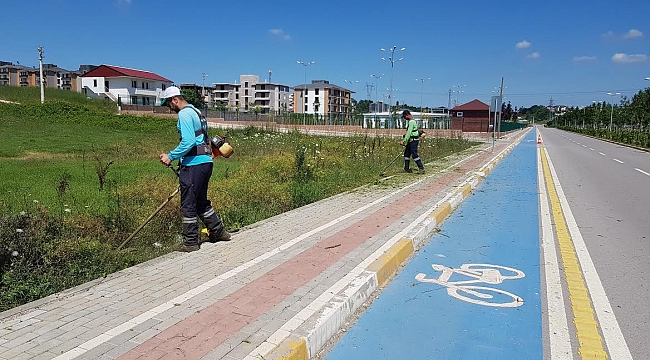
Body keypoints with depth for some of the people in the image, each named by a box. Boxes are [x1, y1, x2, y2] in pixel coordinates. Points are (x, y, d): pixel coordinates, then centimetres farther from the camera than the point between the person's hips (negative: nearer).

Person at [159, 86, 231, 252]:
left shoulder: (184, 114, -11)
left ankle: (190, 243, 7)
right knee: (201, 201, 21)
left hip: (194, 164, -10)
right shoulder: (195, 111, 20)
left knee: (188, 205, 0)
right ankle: (218, 232, 28)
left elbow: (188, 142, -22)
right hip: (205, 162, 10)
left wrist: (171, 156, -13)